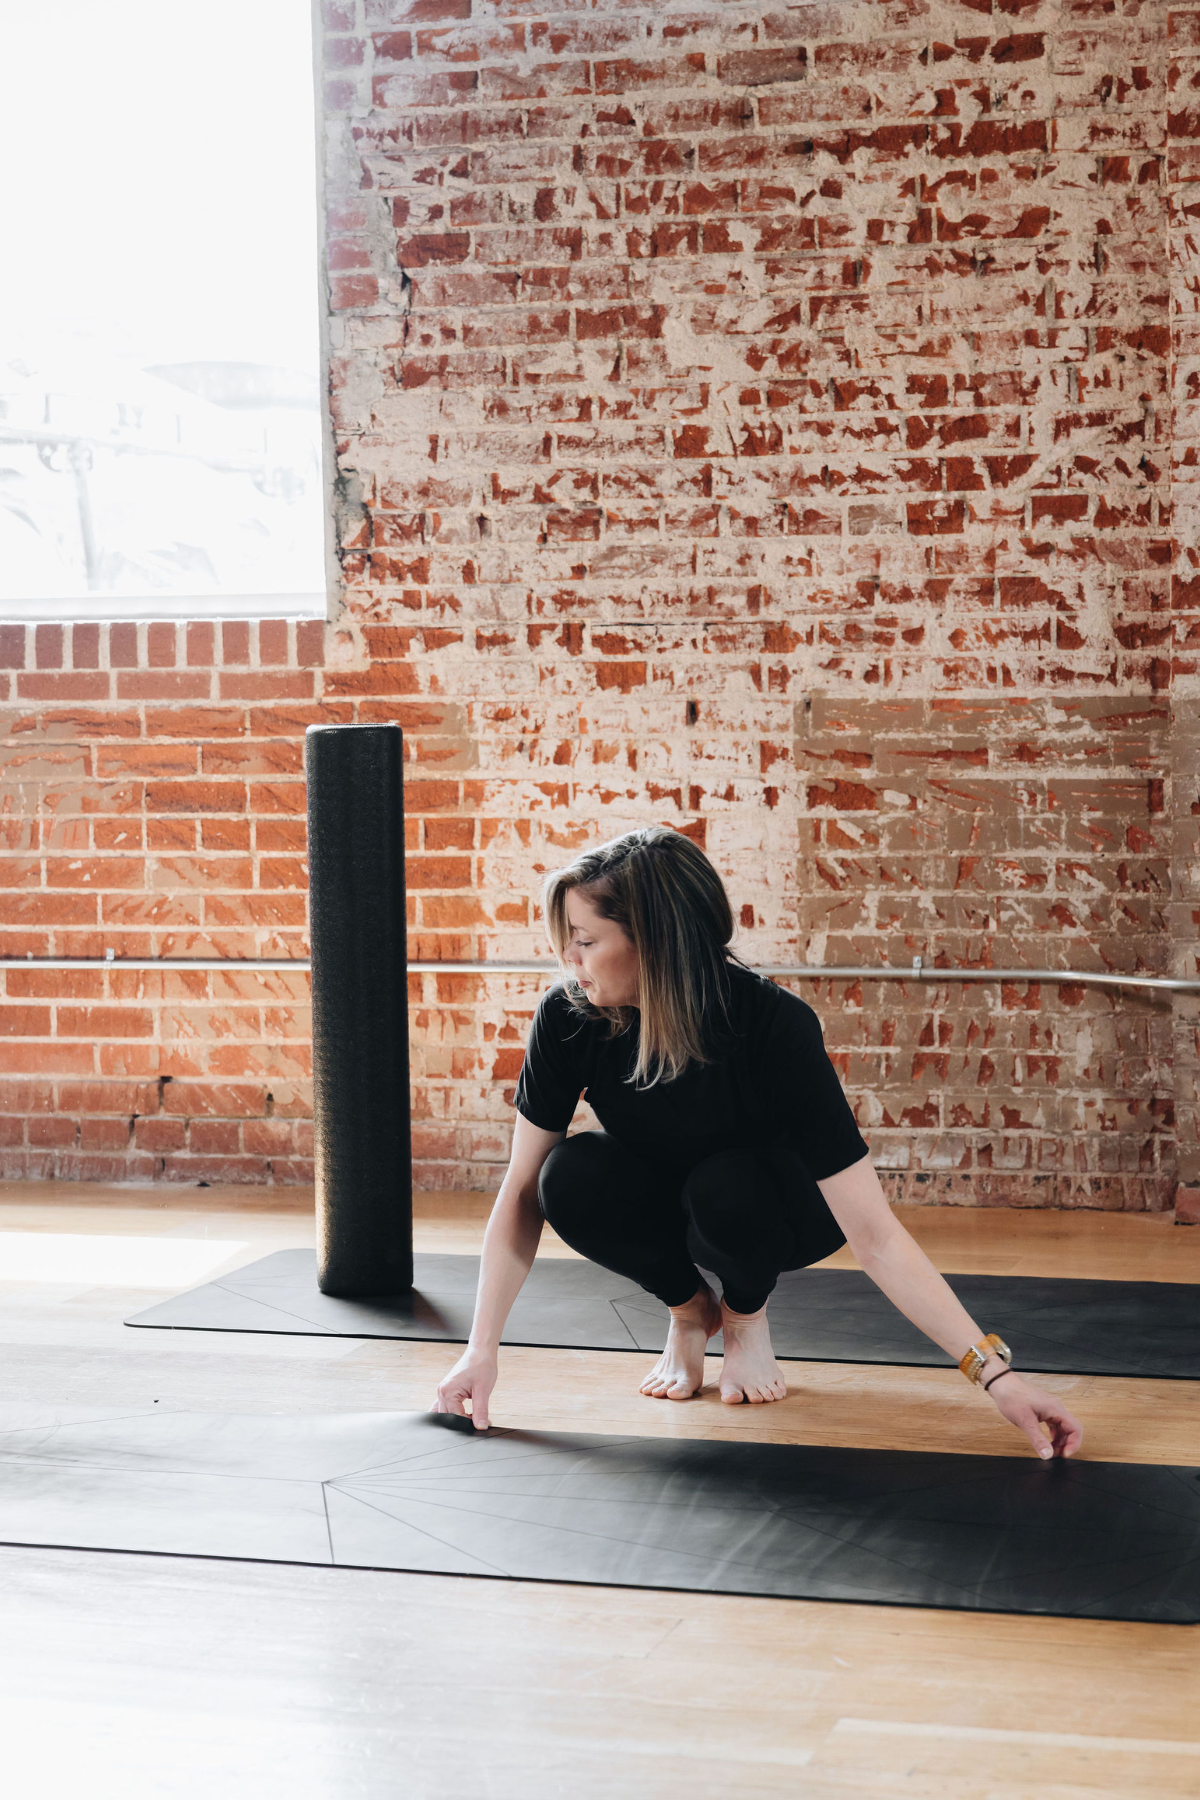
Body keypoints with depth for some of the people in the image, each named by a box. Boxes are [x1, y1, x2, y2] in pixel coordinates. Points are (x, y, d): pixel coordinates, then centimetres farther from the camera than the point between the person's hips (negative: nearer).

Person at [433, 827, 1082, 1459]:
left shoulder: (775, 1029, -34)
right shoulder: (567, 1018, -25)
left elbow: (873, 1234, -35)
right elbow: (523, 1193, -16)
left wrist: (994, 1372, -41)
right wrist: (483, 1348, -24)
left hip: (773, 1212, -2)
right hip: (664, 1208, 3)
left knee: (724, 1186, -36)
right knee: (570, 1179, -29)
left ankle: (746, 1312, 0)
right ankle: (688, 1308, 1)